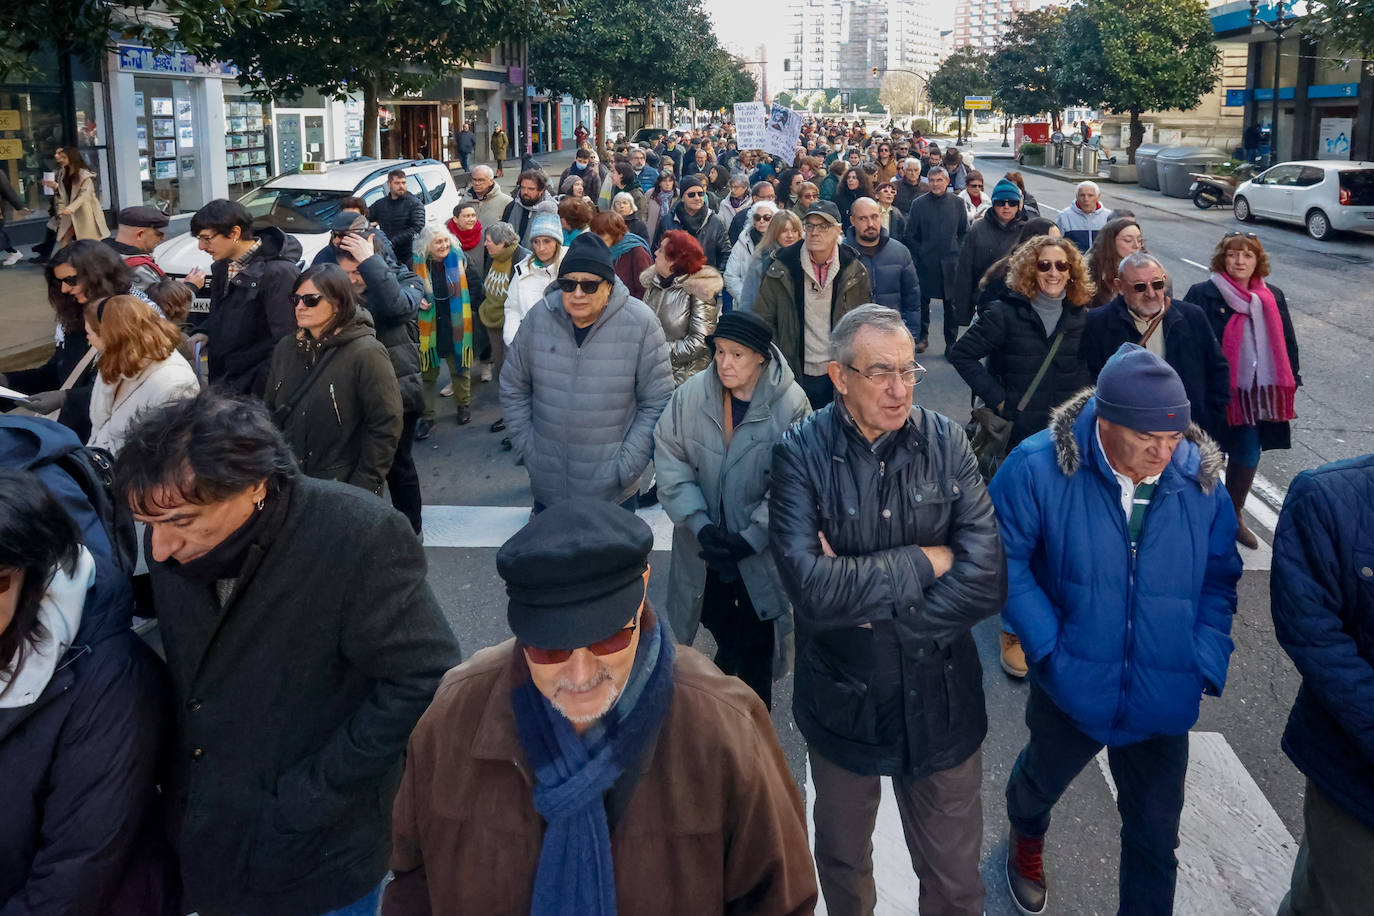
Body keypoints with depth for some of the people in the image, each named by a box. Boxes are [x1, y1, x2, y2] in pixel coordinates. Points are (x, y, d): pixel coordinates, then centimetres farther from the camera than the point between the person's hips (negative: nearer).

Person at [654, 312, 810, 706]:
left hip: (760, 551, -2)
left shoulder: (790, 404, -17)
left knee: (756, 640, 10)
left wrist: (750, 538, -18)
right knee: (722, 628, 20)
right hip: (704, 547, 3)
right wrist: (699, 524, -16)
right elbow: (669, 459, -7)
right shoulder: (692, 394, -10)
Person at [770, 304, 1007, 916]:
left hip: (940, 700, 1)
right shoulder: (801, 454, -15)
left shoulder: (944, 442, -10)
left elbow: (986, 581, -18)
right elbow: (811, 590, -27)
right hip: (843, 701, 0)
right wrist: (924, 561, -20)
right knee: (842, 863, 24)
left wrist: (860, 593, -21)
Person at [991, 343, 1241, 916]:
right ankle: (1026, 838, 64)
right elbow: (1005, 558, -12)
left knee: (1156, 839, 12)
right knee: (1042, 779, 30)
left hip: (1164, 698, 1)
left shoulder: (1199, 479, -10)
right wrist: (1048, 645, -17)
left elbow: (1219, 579, 2)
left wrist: (1206, 663, -8)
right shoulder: (1040, 467, -20)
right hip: (1072, 687, 0)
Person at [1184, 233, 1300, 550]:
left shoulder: (1272, 298, 8)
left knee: (1248, 457, 13)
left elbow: (1287, 344, 14)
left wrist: (1289, 386, 10)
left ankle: (1234, 516, 33)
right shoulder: (1202, 295, -8)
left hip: (1258, 393, 5)